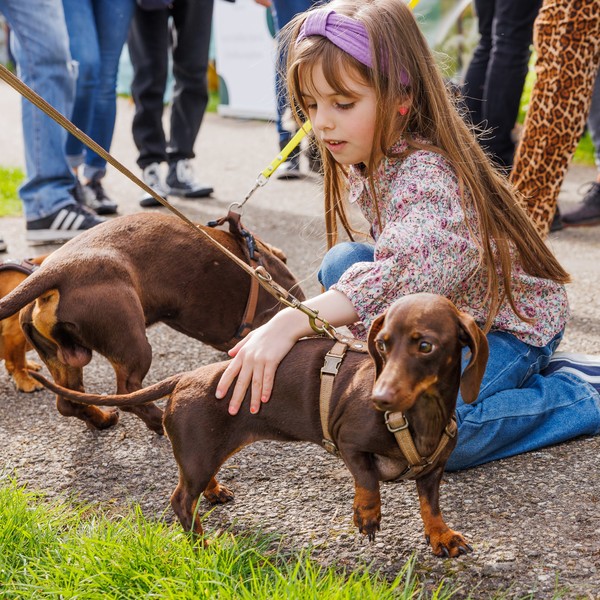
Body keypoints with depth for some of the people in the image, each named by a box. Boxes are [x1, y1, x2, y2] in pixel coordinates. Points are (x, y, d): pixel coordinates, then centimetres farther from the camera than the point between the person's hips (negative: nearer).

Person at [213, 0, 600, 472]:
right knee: (342, 262, -6)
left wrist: (288, 324, -56)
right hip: (447, 314, 9)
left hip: (511, 325, -8)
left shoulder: (427, 175, -31)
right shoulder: (369, 163, -2)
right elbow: (392, 262, 5)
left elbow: (400, 276, -47)